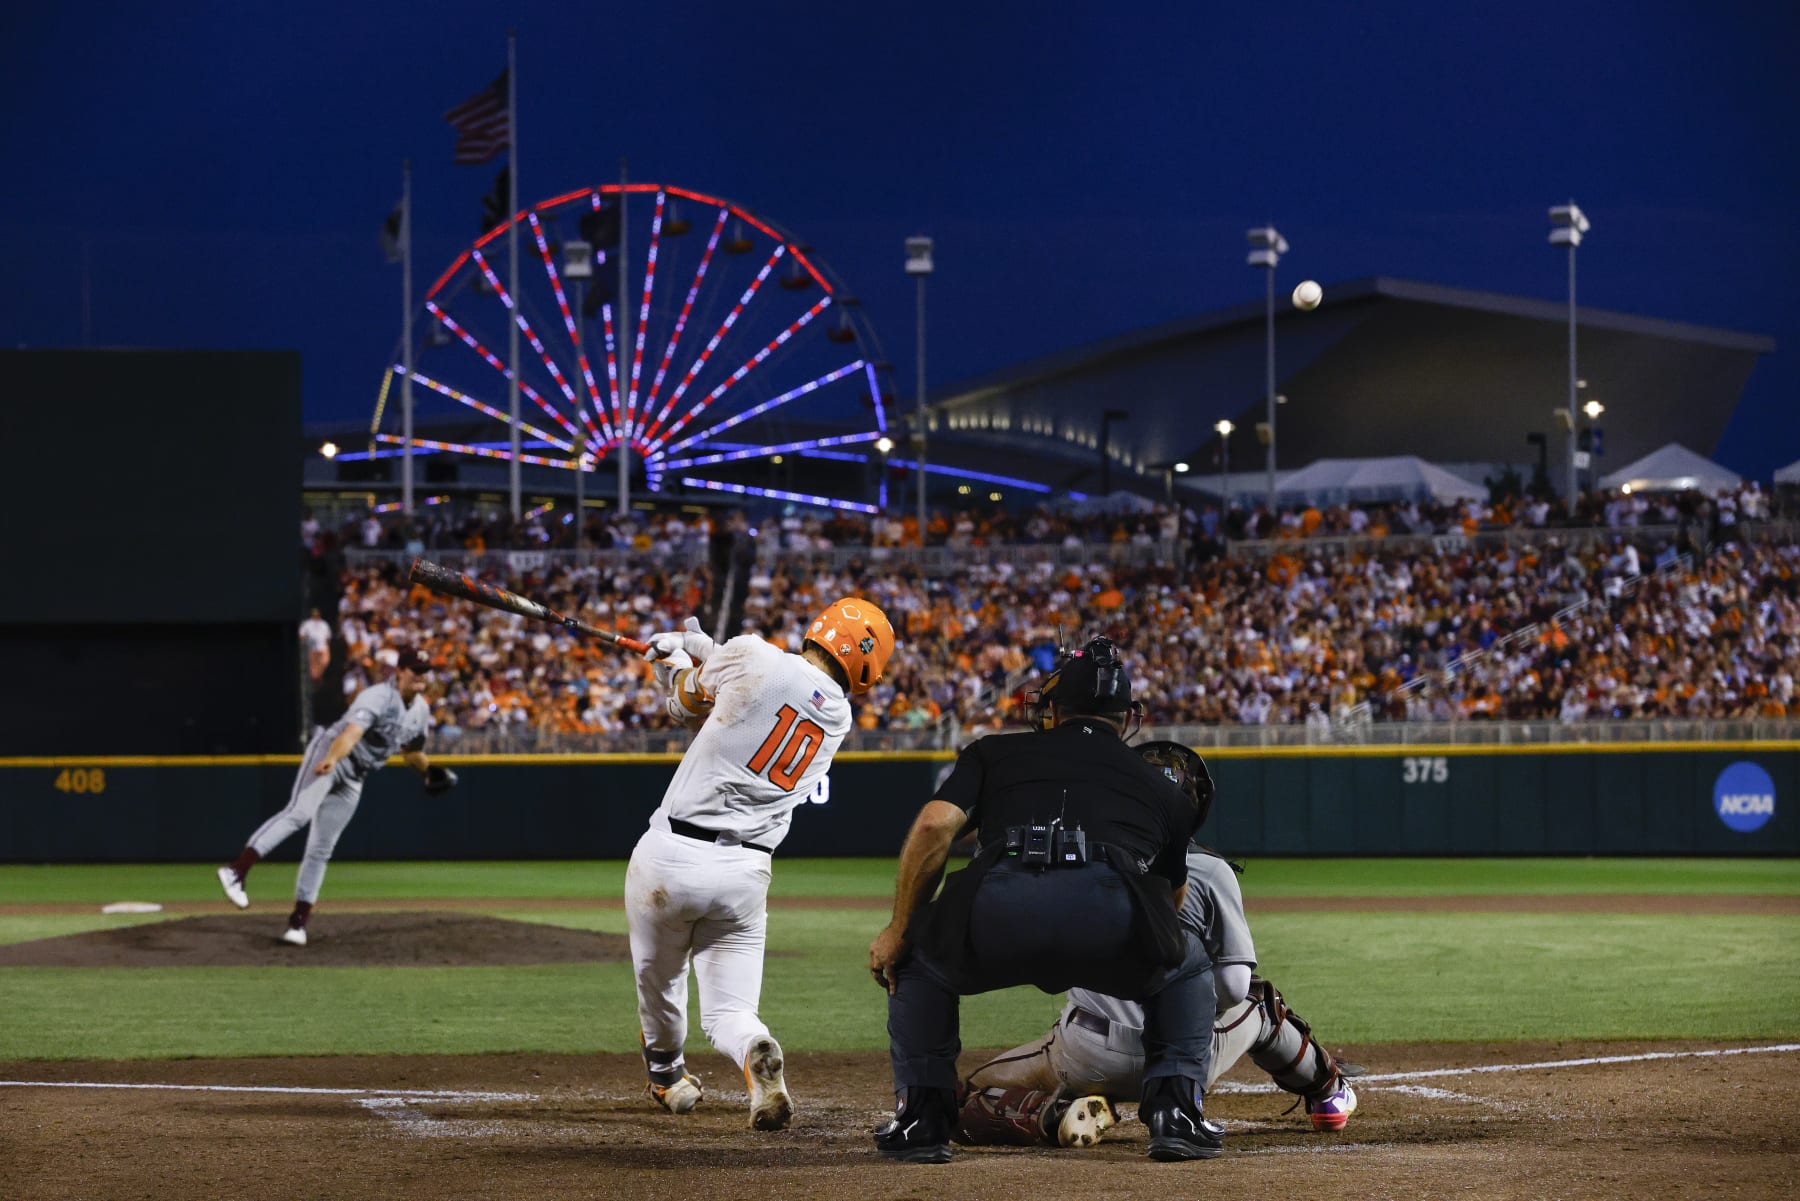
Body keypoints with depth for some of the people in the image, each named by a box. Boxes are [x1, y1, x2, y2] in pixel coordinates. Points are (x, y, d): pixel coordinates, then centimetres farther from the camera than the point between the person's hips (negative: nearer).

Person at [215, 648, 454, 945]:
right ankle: (237, 870, -40)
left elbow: (411, 751, 28)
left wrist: (430, 773, 12)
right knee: (299, 813, -30)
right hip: (328, 751, -8)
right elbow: (352, 732, -35)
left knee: (321, 850, 5)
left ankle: (299, 920, 7)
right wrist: (331, 760, -52)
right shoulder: (378, 698, -18)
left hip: (353, 781, 8)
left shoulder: (421, 710, 10)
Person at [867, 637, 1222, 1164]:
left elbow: (934, 827, 13)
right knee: (1188, 968, 35)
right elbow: (1171, 899, 45)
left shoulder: (994, 752, 31)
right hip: (1112, 918, 1)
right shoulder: (1161, 787, 35)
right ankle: (1176, 1112, 17)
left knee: (916, 960, 34)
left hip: (999, 911, 0)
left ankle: (921, 1116, 23)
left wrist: (898, 931, 20)